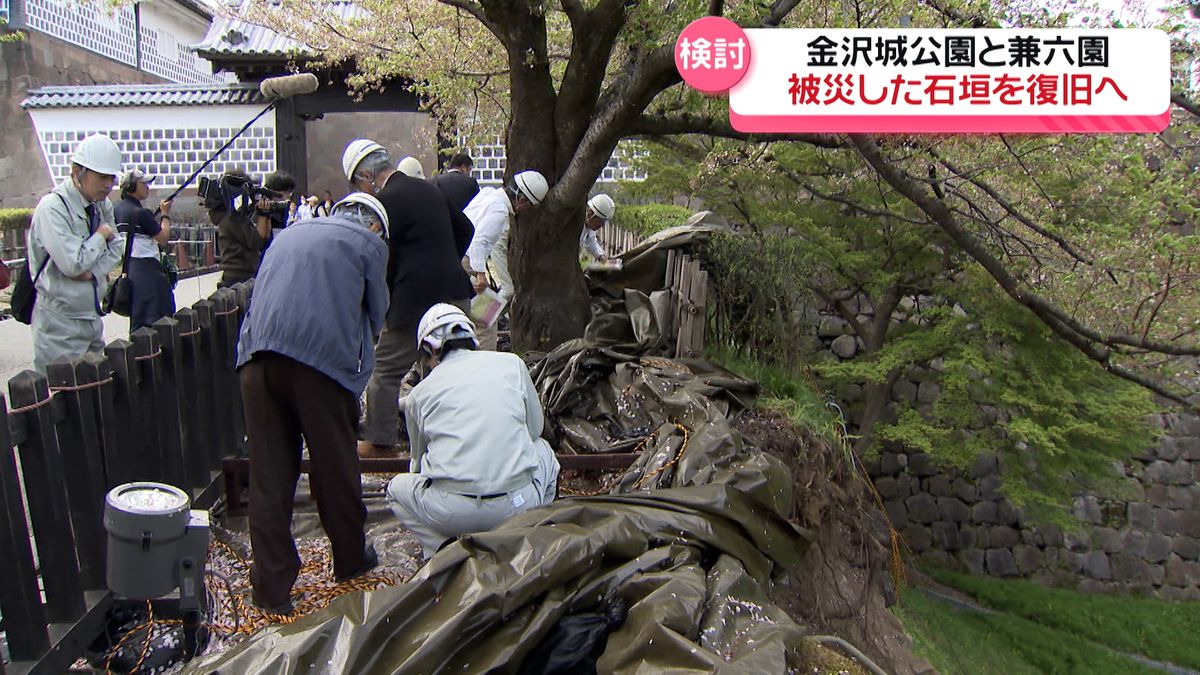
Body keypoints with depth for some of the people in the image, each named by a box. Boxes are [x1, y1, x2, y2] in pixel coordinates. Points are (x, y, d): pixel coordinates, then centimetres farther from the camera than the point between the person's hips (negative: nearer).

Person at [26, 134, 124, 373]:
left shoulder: (101, 204, 7)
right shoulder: (53, 208, -17)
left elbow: (116, 246, 9)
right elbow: (73, 263, -25)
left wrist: (94, 272, -9)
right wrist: (101, 236, -9)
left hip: (92, 315, 7)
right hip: (60, 323, -7)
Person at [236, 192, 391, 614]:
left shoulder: (288, 234, 26)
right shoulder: (369, 243, 12)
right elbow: (376, 315, 16)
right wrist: (357, 354, 32)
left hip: (258, 358, 4)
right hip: (324, 358, -4)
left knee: (268, 474, 7)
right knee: (336, 467, 12)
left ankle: (272, 587, 11)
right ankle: (350, 559, 31)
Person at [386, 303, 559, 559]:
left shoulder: (419, 393, 10)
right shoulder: (512, 363, 8)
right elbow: (535, 427, 16)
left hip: (450, 513, -1)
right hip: (518, 504, 1)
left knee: (397, 487, 31)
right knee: (543, 449, 32)